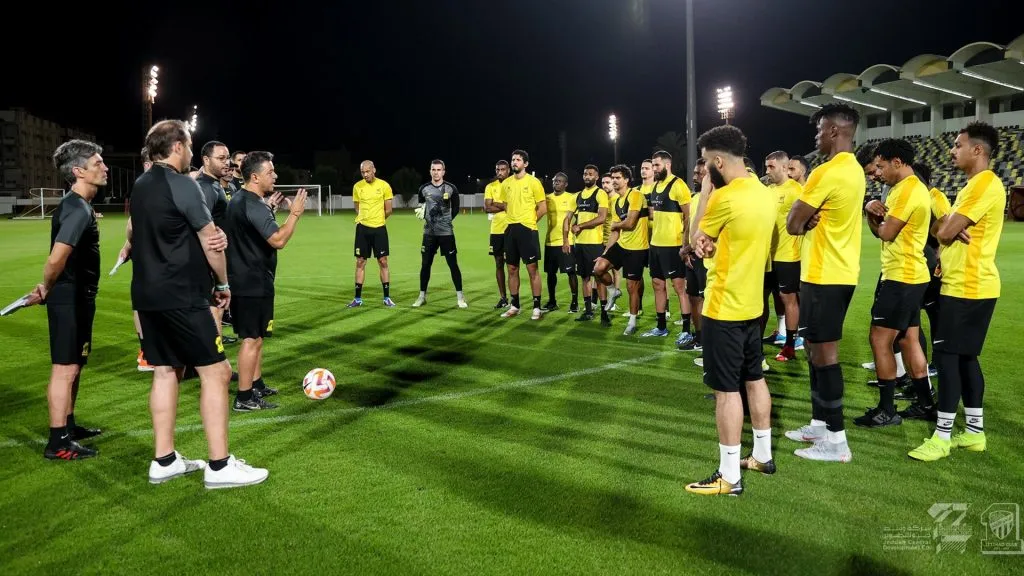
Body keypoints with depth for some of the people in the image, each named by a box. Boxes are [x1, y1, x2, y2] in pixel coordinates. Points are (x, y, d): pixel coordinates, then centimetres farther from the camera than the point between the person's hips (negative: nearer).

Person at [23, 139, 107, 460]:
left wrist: (47, 289, 12)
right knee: (65, 368, -5)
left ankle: (68, 426, 31)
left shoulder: (79, 205, 13)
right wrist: (46, 289, -12)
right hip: (69, 298, -10)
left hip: (79, 296, 10)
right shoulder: (77, 209, -20)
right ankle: (58, 443, 2)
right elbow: (57, 257, -29)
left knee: (75, 365, 18)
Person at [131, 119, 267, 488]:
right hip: (182, 296, -9)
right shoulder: (182, 185, -13)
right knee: (215, 372, -4)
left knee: (165, 372, 13)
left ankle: (164, 461, 19)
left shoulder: (139, 187, 13)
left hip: (148, 294, 9)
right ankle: (219, 466, -2)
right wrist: (224, 283, 3)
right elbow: (210, 241, -11)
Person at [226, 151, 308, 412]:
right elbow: (278, 240, -28)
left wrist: (269, 210, 22)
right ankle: (244, 398, 1)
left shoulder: (239, 200, 12)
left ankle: (256, 384, 31)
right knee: (252, 338, -5)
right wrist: (295, 213, -18)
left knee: (256, 336, 20)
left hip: (244, 279, 11)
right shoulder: (253, 205, -21)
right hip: (253, 282, -11)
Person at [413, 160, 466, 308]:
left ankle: (460, 297, 7)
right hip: (429, 233, 2)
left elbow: (455, 208, 9)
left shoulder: (451, 188, -3)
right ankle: (422, 296, 18)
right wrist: (423, 215, 3)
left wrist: (446, 221, 6)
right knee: (425, 265, 6)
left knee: (453, 264, -2)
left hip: (446, 233, -2)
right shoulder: (424, 189, 3)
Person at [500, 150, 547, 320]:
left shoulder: (533, 182, -6)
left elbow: (543, 208, -4)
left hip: (527, 230, -5)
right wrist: (513, 220, 11)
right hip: (510, 230, 5)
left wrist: (529, 221, 1)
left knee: (532, 269, -3)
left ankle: (537, 307, 4)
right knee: (512, 269, 9)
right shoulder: (506, 183, 9)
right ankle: (514, 306, 19)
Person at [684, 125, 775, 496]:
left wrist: (706, 189, 0)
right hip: (751, 304, 9)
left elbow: (698, 239, -4)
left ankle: (729, 476, 3)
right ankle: (762, 456, 30)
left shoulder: (724, 197, -20)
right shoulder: (763, 194, 7)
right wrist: (714, 245, -3)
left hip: (724, 308, -9)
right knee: (754, 379, 18)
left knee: (727, 389, -3)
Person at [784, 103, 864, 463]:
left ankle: (837, 441, 1)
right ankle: (819, 425, 25)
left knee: (824, 354, -4)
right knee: (818, 350, 17)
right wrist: (814, 220, -7)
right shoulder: (854, 170, 12)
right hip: (840, 271, 10)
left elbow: (793, 224, -16)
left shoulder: (827, 172, -19)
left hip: (823, 275, -10)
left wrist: (807, 221, 3)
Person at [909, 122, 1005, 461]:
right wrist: (948, 226, -8)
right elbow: (943, 229, 15)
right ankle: (975, 432, 20)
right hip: (966, 285, 10)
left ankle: (942, 436, -3)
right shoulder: (974, 185, 18)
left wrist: (947, 226, 4)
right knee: (965, 357, 13)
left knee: (946, 355, -8)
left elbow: (946, 232, -19)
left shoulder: (986, 184, -16)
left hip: (968, 287, -10)